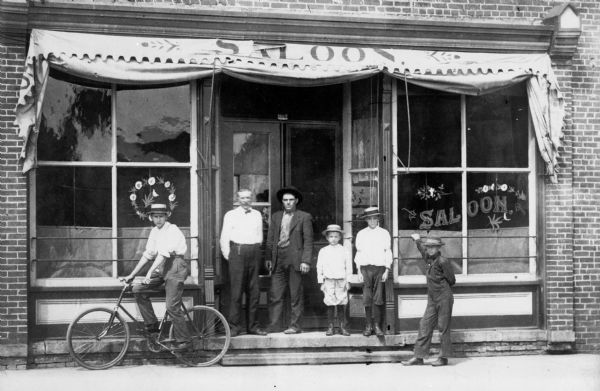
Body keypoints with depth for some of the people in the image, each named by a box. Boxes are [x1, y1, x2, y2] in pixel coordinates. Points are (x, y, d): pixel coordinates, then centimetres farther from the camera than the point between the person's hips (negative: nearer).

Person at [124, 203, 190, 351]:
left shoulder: (172, 230, -11)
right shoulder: (154, 231, 14)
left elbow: (163, 254, -21)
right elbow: (147, 254, 15)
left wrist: (149, 273, -28)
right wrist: (132, 275, 12)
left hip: (175, 268, -8)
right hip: (161, 268, 8)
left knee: (172, 306, -11)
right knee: (138, 290, -3)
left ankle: (183, 340, 1)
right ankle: (151, 324, 6)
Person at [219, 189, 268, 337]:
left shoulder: (257, 215, 15)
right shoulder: (230, 215, 5)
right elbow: (224, 238, 3)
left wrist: (256, 250, 12)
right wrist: (228, 255, 0)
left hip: (254, 252, 4)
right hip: (237, 251, -4)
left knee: (253, 291, 5)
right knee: (236, 291, -6)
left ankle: (252, 325, 12)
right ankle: (234, 326, -2)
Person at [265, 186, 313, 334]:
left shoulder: (304, 217, 4)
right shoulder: (276, 216, 16)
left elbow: (308, 241, -1)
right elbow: (270, 239, 15)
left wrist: (306, 261, -10)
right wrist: (268, 257, 6)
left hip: (295, 260, -4)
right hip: (278, 259, 4)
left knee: (296, 295, 0)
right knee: (275, 295, 1)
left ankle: (295, 326, 7)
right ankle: (273, 327, 3)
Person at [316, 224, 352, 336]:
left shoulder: (344, 251, 6)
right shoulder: (323, 251, 6)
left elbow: (348, 267, 7)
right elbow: (319, 267, 7)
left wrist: (347, 281, 3)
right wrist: (321, 282, 3)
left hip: (341, 281, 0)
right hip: (328, 281, 0)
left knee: (341, 304, 0)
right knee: (330, 304, -2)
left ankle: (342, 327, 6)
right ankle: (330, 327, 5)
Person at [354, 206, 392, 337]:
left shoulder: (384, 233, 7)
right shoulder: (361, 234, 10)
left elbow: (388, 252, 6)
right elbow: (358, 253, 11)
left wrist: (387, 270, -1)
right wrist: (359, 271, 4)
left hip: (380, 267, -1)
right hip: (365, 268, 1)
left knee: (379, 299, -4)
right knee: (367, 298, -3)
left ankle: (377, 325, 2)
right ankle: (368, 325, 3)